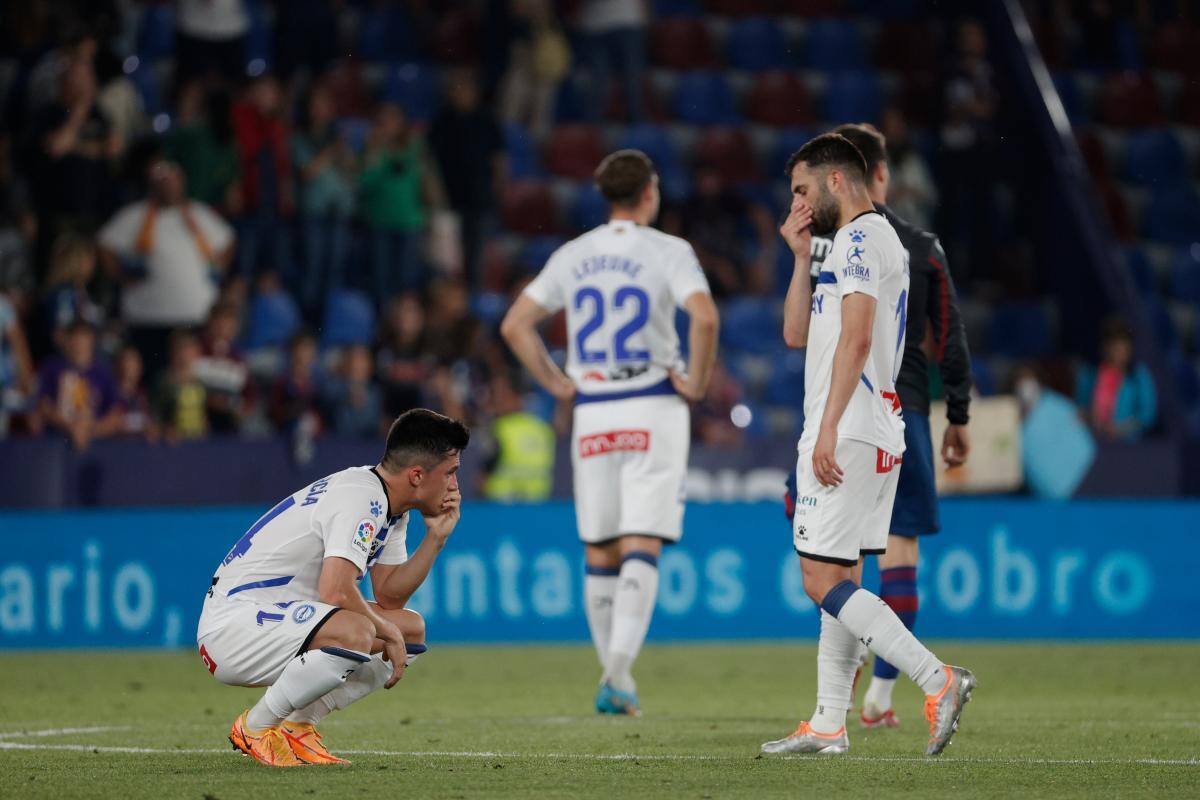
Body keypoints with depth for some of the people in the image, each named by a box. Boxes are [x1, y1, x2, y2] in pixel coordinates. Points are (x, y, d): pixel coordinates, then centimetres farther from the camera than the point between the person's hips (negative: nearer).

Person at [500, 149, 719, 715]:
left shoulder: (572, 256, 9)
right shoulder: (668, 251, -4)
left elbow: (515, 325, 8)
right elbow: (704, 316, -21)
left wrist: (557, 385, 12)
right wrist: (697, 382, -8)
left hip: (592, 412, 3)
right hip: (653, 409, -3)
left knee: (600, 551, 11)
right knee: (642, 546, -6)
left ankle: (614, 677, 14)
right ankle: (619, 670, -22)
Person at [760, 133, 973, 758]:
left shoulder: (861, 237, -10)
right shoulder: (870, 240, 23)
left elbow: (856, 338, -20)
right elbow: (796, 333, 25)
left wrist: (828, 428, -24)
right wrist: (801, 257, 17)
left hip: (847, 438, -11)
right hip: (878, 437, 11)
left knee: (823, 581, -12)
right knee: (839, 581, 10)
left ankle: (937, 680, -19)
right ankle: (828, 726, 11)